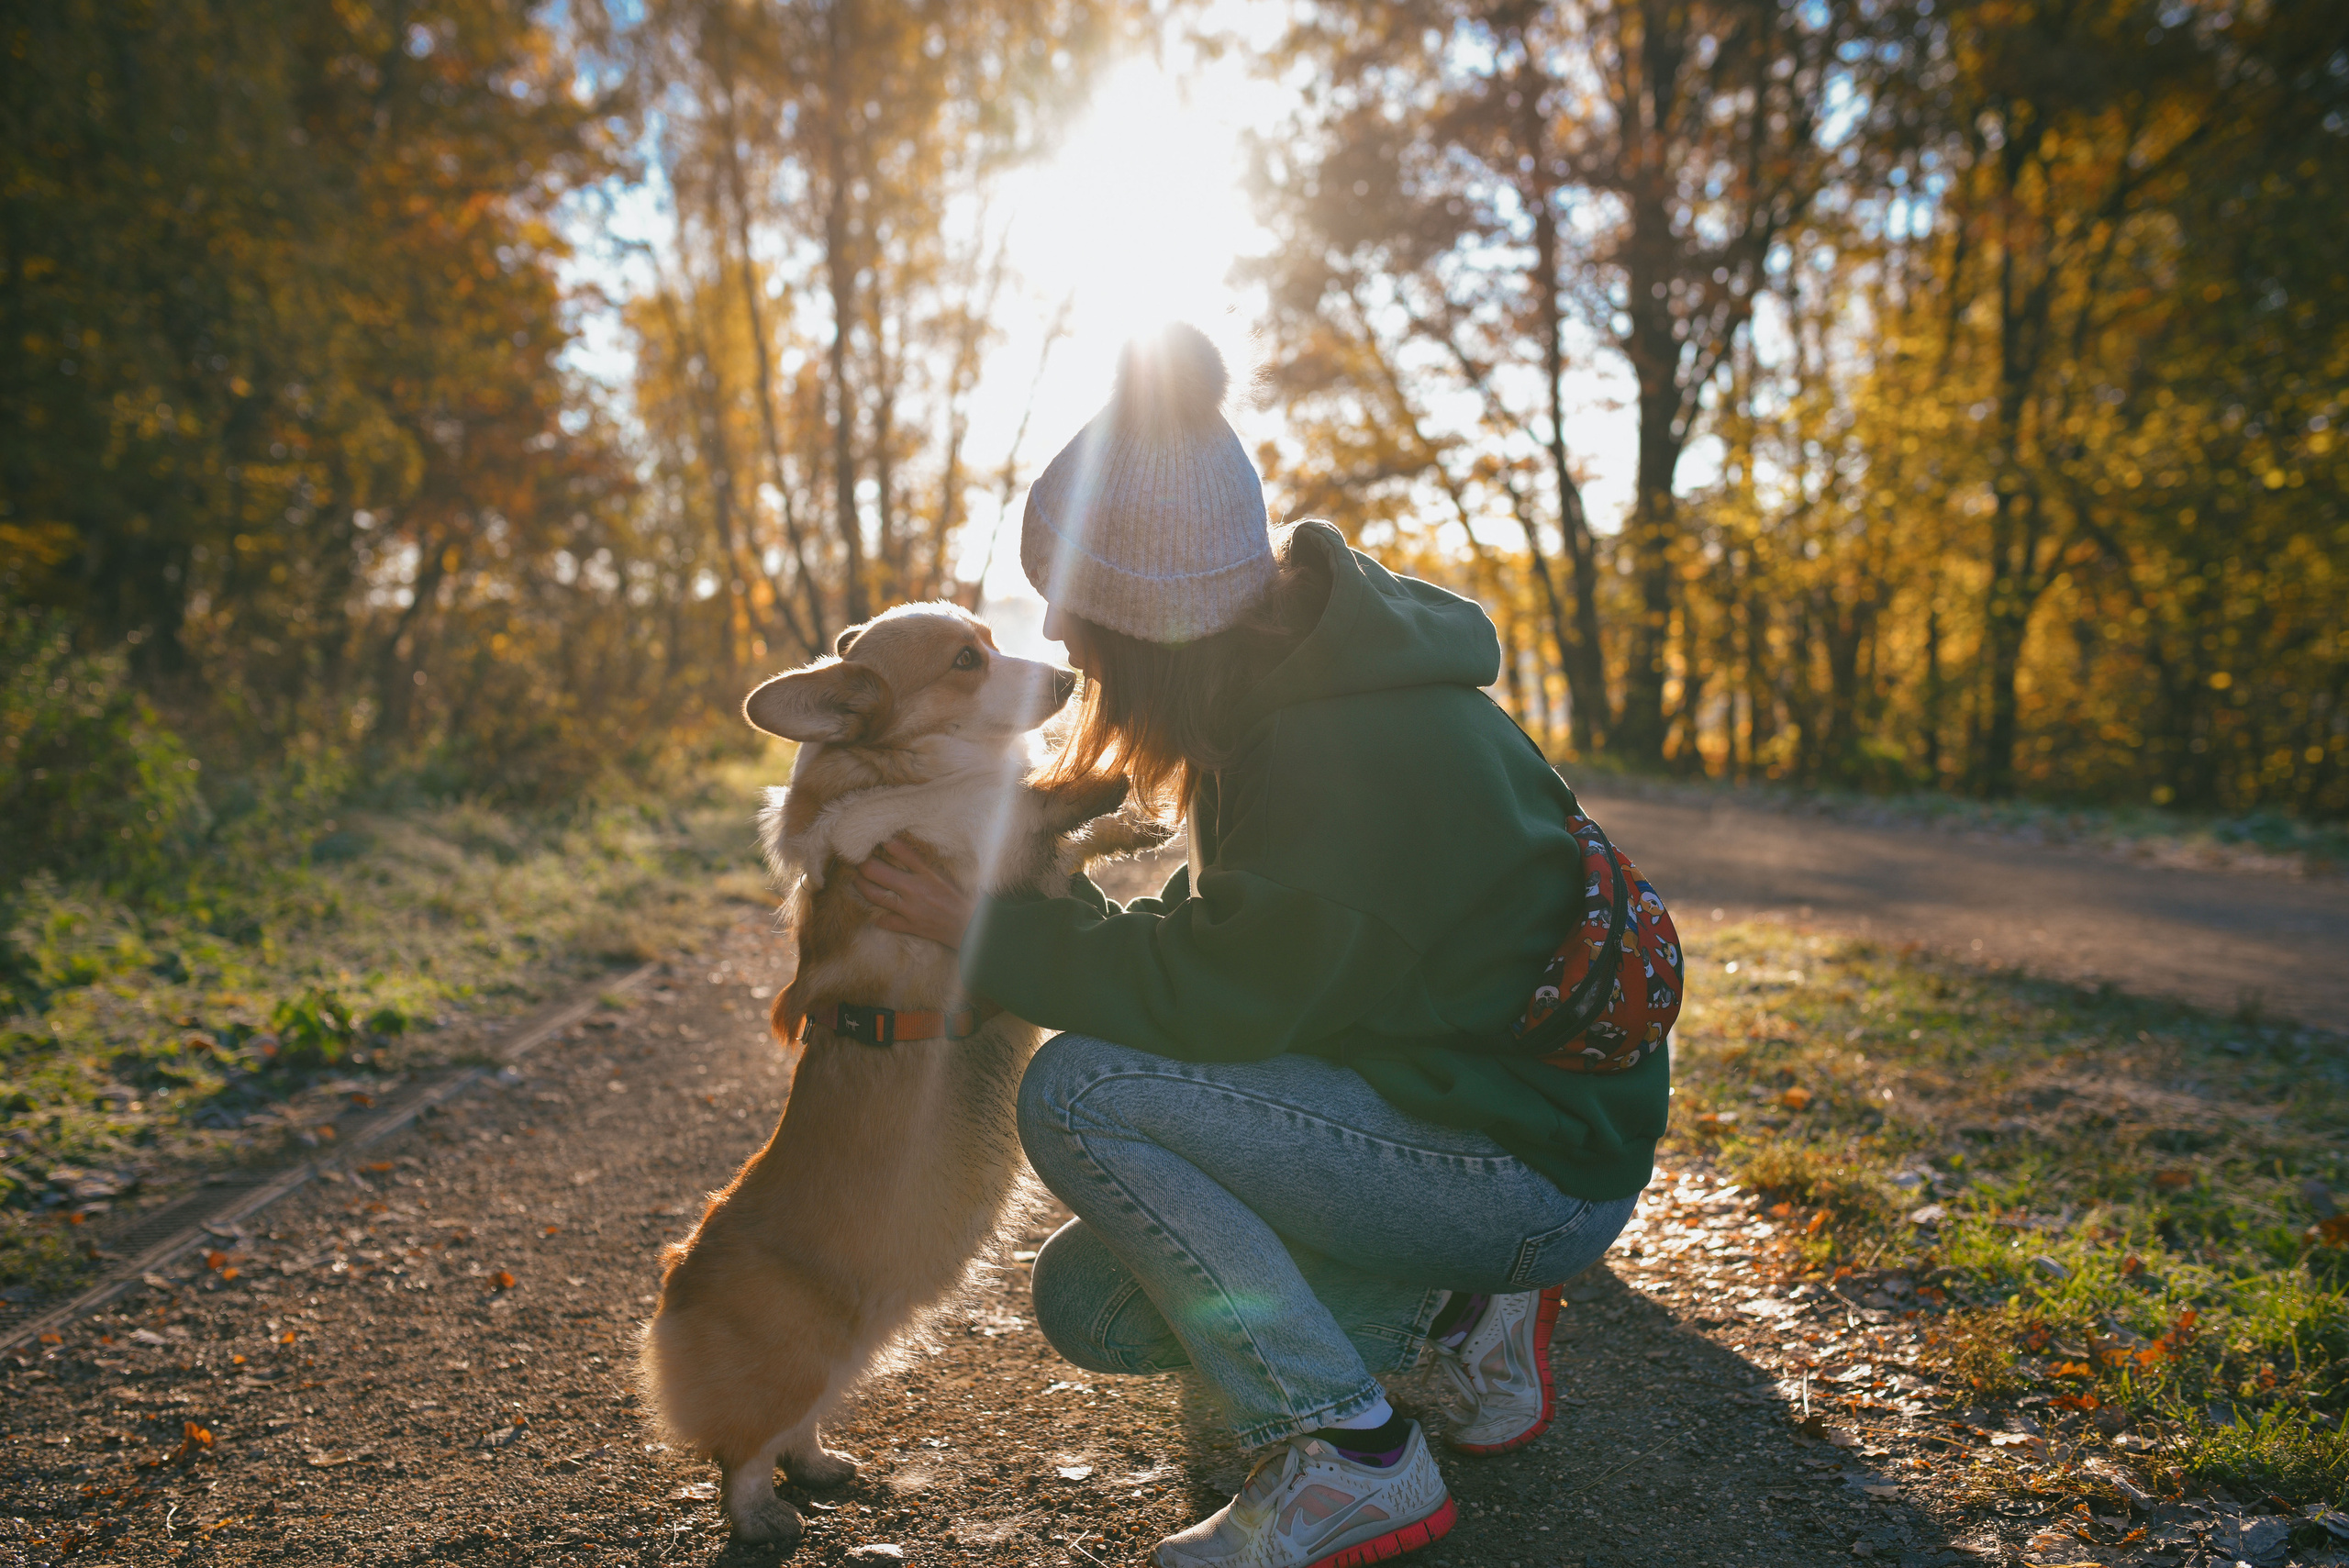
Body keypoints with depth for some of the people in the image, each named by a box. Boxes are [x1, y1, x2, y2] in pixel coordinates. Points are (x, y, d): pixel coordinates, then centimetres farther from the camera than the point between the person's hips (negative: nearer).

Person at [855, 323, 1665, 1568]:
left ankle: (1358, 1462, -10)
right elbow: (1225, 937, 11)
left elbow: (1218, 997, -22)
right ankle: (1461, 1303, 14)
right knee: (1090, 1302, 5)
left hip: (1541, 1166, -9)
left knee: (1074, 1094, -21)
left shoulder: (1351, 753, -27)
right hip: (1428, 1090, 9)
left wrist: (987, 933, -15)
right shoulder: (1284, 683, 4)